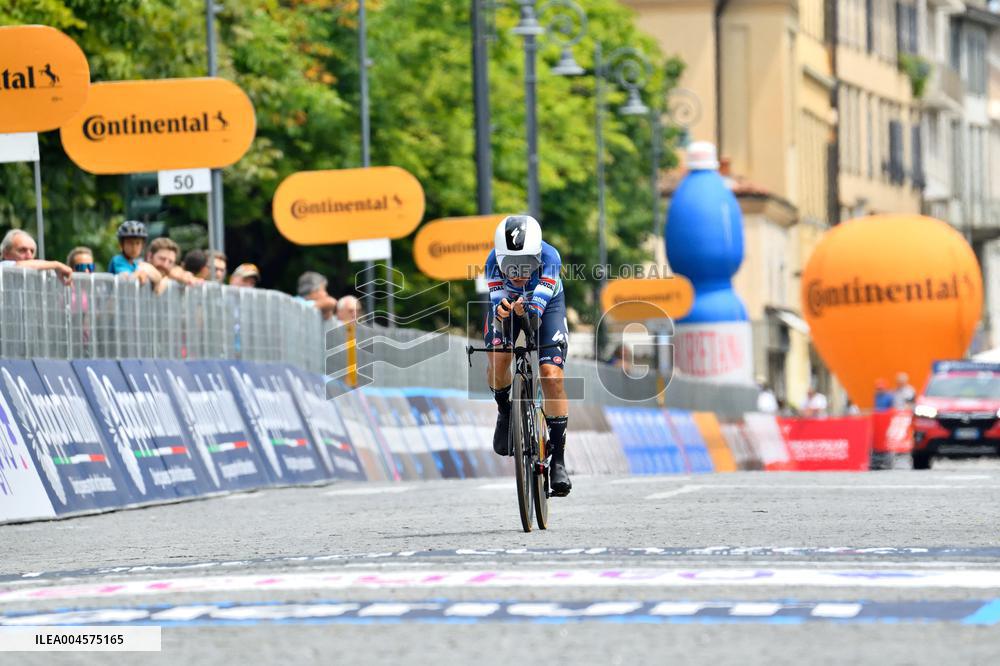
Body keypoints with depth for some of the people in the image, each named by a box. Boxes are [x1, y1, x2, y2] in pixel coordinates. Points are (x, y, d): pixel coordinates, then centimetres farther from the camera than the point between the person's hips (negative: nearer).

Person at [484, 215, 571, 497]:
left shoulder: (549, 256, -38)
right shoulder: (495, 259, -34)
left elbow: (538, 304, -47)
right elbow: (496, 300, -40)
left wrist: (528, 309, -71)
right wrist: (501, 312, -65)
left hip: (546, 304, -1)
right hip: (507, 303, 2)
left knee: (552, 375, -18)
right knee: (497, 360, -24)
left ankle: (558, 459, -10)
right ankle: (505, 412, 10)